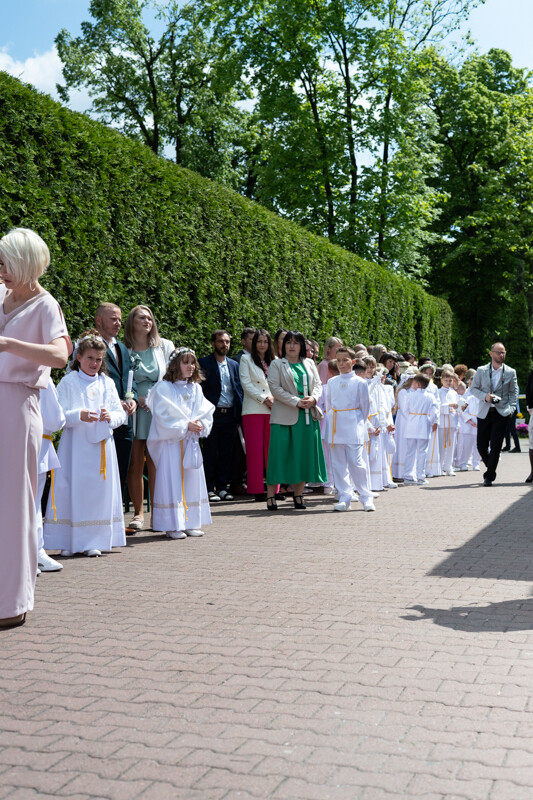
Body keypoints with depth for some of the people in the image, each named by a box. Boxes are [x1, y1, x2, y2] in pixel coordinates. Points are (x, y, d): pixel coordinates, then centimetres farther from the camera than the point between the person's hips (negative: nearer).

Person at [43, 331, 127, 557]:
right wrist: (78, 415, -21)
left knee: (99, 490, 2)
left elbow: (121, 415, 9)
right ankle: (67, 541, 5)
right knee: (72, 490, -4)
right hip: (75, 445, -3)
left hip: (101, 445, 3)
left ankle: (93, 541, 11)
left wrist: (111, 417, -12)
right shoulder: (68, 382, 2)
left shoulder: (107, 383, 11)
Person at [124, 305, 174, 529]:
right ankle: (138, 513, 6)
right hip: (134, 410, 0)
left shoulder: (165, 346, 10)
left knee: (155, 461, -3)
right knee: (135, 463, -2)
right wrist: (135, 397, -7)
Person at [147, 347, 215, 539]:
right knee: (172, 482, -4)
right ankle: (173, 525, 1)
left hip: (191, 442, 6)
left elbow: (206, 412, 9)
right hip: (171, 442, -6)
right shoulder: (163, 388, -6)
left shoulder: (195, 388, 12)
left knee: (192, 480, 8)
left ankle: (191, 523, 17)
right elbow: (162, 417, -13)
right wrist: (185, 426, -16)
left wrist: (200, 424, -11)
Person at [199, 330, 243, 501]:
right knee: (210, 453, 1)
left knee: (227, 453, 7)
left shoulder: (234, 365, 15)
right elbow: (201, 389, -5)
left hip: (230, 415, 4)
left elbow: (239, 390, 14)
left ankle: (222, 487, 16)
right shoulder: (204, 363, 0)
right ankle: (209, 489, 8)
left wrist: (239, 415, 4)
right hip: (213, 414, -4)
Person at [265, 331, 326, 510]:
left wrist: (313, 398, -9)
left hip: (308, 415, 4)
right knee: (280, 454, -6)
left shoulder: (309, 363, 17)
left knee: (304, 455, 4)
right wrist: (296, 402, -15)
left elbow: (318, 384, 13)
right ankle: (270, 496, -1)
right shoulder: (277, 364, 4)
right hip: (284, 416, -4)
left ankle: (298, 495, 13)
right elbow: (275, 388, -6)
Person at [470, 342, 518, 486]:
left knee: (495, 446, -6)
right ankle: (491, 468, 30)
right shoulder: (481, 371, 5)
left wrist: (510, 408, -6)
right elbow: (473, 388, 7)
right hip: (484, 413, 1)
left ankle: (489, 476, 3)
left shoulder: (510, 372, 5)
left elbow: (514, 392, 8)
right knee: (481, 446, 3)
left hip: (501, 413, -1)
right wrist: (484, 396, -11)